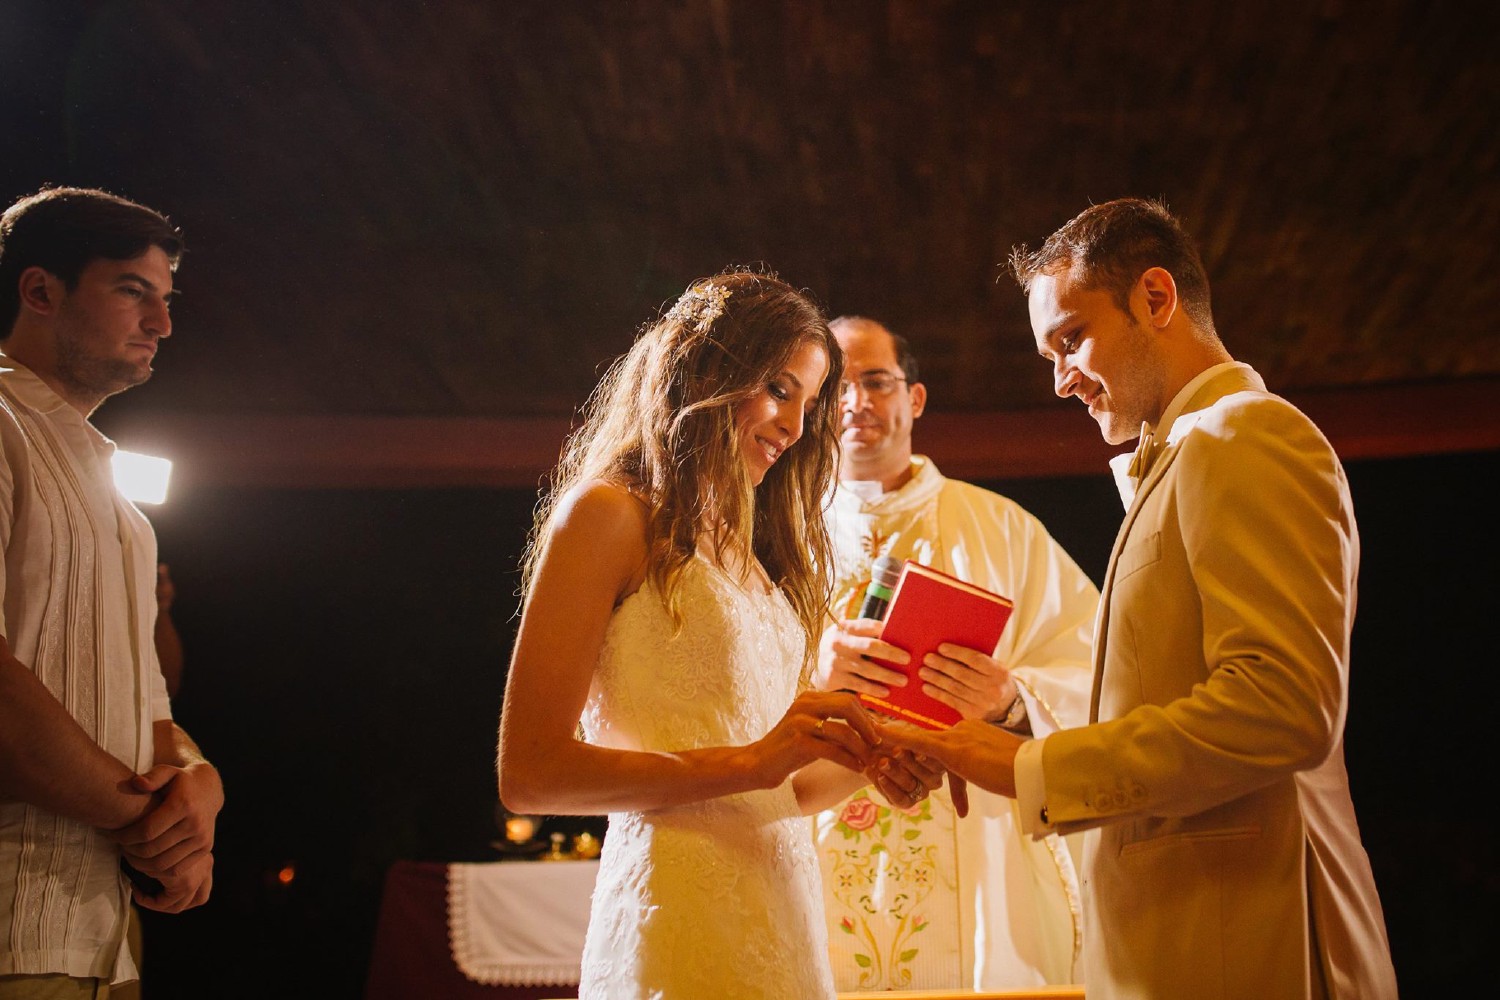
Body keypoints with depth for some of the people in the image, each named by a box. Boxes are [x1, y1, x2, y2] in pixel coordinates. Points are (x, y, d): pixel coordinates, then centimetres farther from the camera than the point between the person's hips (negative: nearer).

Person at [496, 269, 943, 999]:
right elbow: (529, 773, -13)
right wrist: (749, 762, -17)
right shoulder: (606, 515, -4)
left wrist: (862, 765, -1)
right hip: (682, 913, -7)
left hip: (784, 912, 7)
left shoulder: (743, 549, 17)